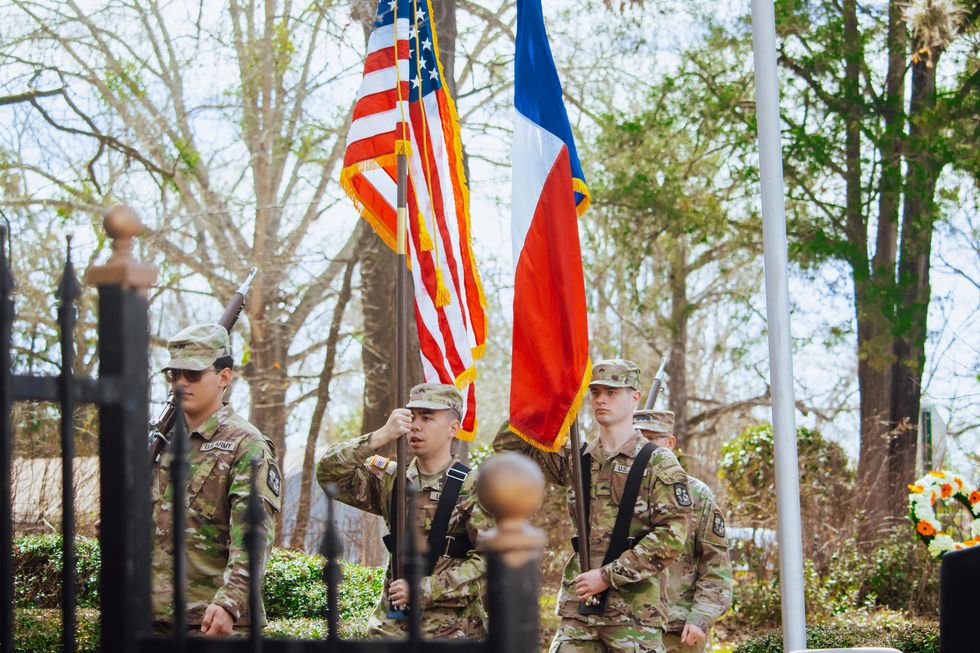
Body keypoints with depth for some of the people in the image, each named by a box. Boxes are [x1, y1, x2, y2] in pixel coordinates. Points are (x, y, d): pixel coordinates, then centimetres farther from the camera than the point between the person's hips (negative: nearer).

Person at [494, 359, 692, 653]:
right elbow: (507, 446, 15)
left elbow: (671, 535, -10)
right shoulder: (575, 460, 13)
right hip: (578, 606, 4)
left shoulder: (659, 463, -1)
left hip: (635, 609, -4)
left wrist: (609, 576, -13)